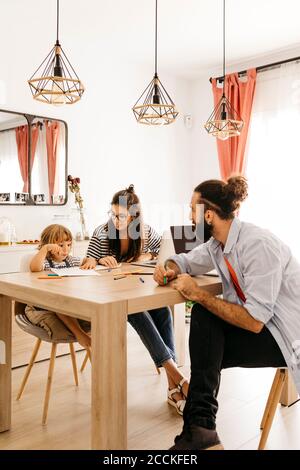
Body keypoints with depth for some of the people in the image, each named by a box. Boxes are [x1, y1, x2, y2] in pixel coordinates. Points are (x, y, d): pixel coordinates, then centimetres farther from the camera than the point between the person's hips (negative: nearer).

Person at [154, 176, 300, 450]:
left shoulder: (258, 245, -26)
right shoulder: (217, 243, 0)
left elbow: (254, 320, -28)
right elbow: (184, 261, 17)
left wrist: (198, 294, -24)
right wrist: (169, 270, -7)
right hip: (253, 323, 8)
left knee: (203, 315, -21)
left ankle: (201, 425, -17)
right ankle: (200, 428, 14)